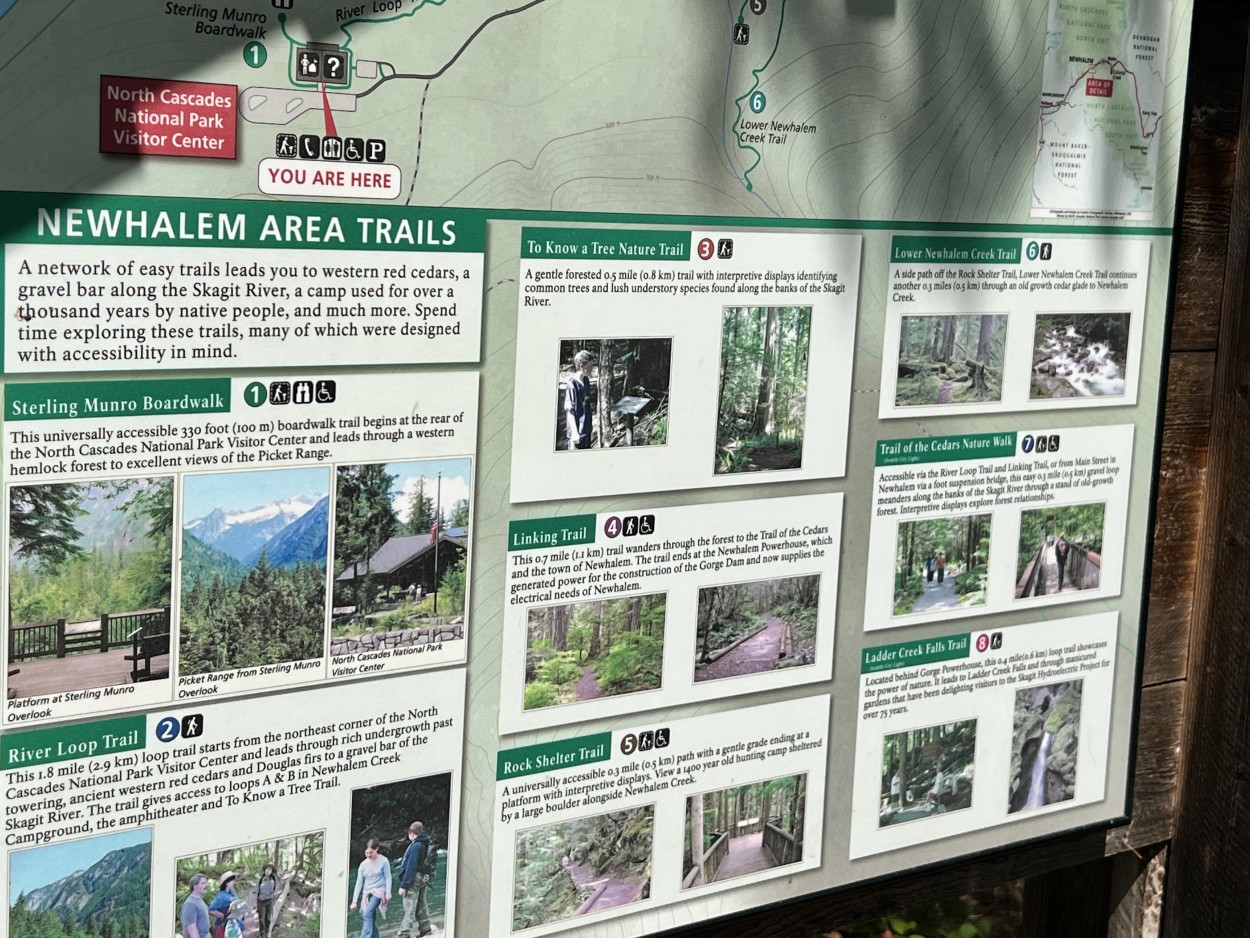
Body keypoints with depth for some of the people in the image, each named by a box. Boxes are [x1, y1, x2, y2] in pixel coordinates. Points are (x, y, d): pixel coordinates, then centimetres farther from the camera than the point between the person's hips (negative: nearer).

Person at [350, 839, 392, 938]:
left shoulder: (383, 861, -5)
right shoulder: (363, 864, 5)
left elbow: (388, 878, -2)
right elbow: (359, 883, 7)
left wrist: (388, 893, -11)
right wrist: (354, 901, 5)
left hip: (379, 891, -5)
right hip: (367, 893, 5)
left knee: (368, 913, -24)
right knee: (371, 919, 3)